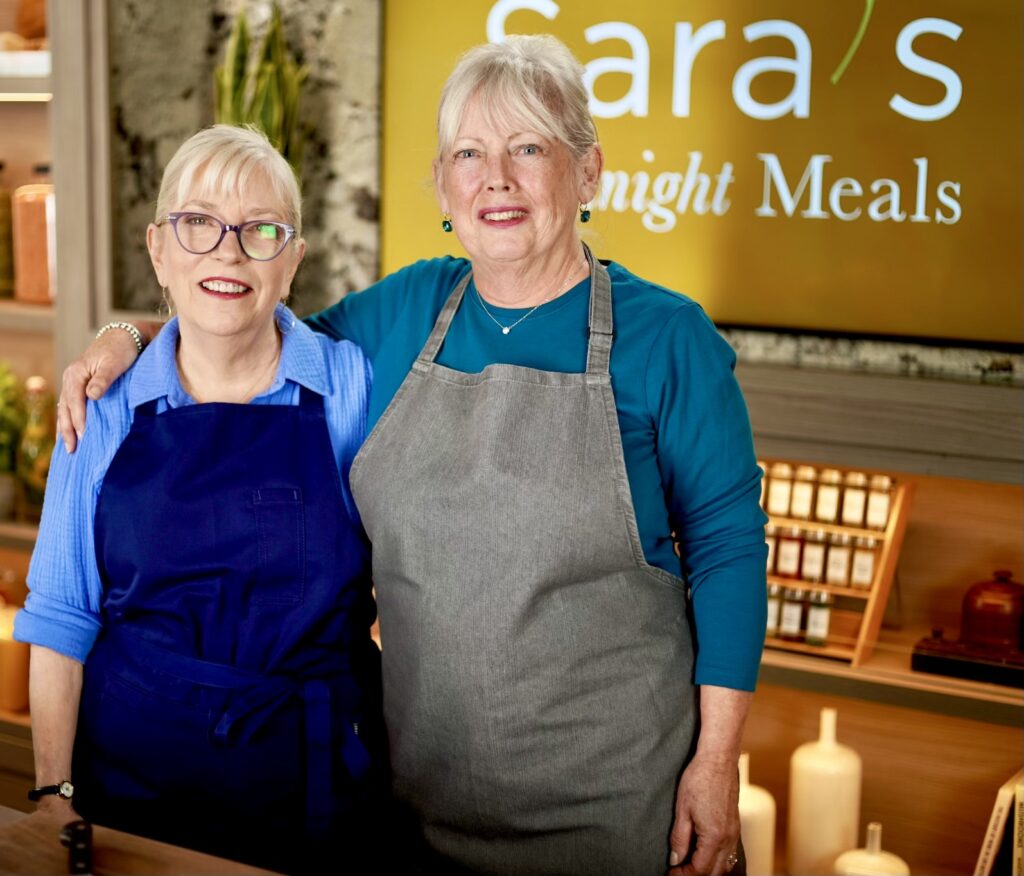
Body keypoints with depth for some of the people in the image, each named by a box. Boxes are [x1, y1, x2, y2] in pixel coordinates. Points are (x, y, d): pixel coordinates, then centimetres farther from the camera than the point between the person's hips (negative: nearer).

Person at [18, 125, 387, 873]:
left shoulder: (353, 386, -6)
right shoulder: (107, 410, -1)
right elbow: (61, 620, 3)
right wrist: (54, 791, 0)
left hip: (315, 782, -1)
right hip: (129, 778, 1)